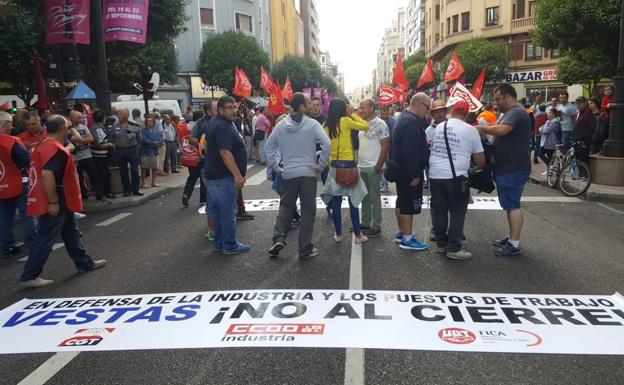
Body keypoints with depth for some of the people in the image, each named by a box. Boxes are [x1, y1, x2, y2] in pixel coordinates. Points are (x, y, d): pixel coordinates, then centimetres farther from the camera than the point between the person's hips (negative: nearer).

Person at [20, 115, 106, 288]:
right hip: (55, 204, -11)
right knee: (46, 239, -3)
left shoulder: (46, 145, 11)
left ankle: (85, 263, 31)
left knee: (71, 233, 19)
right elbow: (47, 174, -32)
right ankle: (29, 276, 5)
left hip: (61, 202, 11)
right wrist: (53, 202, -27)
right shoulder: (56, 149, -22)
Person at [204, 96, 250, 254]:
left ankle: (220, 242, 26)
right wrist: (238, 175, -30)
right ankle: (230, 246, 6)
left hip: (213, 175, 11)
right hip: (223, 177, -11)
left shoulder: (216, 122, 14)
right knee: (228, 212, -2)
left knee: (217, 211, 16)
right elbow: (225, 152, -28)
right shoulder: (223, 127, -20)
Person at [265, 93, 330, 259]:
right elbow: (326, 144, -18)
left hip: (288, 173, 3)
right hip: (308, 173, -3)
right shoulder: (312, 124, -8)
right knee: (308, 210, 7)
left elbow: (269, 146, 9)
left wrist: (276, 167, 12)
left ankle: (278, 238, 5)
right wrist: (320, 166, -9)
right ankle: (305, 249, 11)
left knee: (286, 206, 21)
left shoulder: (281, 125, 4)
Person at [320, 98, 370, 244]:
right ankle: (358, 235, 8)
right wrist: (353, 114, 7)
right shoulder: (345, 121, -10)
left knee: (336, 202, 8)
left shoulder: (326, 125, 4)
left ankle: (338, 234, 16)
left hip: (334, 165, 5)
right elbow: (365, 126, -2)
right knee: (353, 201, 3)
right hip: (348, 164, -4)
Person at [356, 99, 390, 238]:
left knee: (374, 196, -1)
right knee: (364, 196, 13)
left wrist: (379, 166, -17)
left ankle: (376, 227, 8)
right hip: (361, 166, 8)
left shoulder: (380, 124, -12)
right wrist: (357, 160, 12)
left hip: (373, 167, -8)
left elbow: (385, 146, -14)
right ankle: (365, 223, 24)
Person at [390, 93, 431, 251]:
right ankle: (407, 239, 4)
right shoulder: (411, 122, -21)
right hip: (409, 171, -11)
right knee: (410, 204, -3)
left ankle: (401, 233, 29)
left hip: (401, 169, 11)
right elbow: (411, 151, -26)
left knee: (402, 201, 18)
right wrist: (414, 174, -24)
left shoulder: (404, 118, 13)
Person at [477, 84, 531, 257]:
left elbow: (501, 130, -32)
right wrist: (486, 130, 1)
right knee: (510, 204, 16)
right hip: (508, 168, 11)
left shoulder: (516, 112, -16)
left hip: (514, 169, -11)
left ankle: (514, 244, -2)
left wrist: (482, 128, -18)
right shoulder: (510, 113, 18)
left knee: (513, 205, -7)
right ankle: (512, 237, 25)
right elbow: (501, 133, 17)